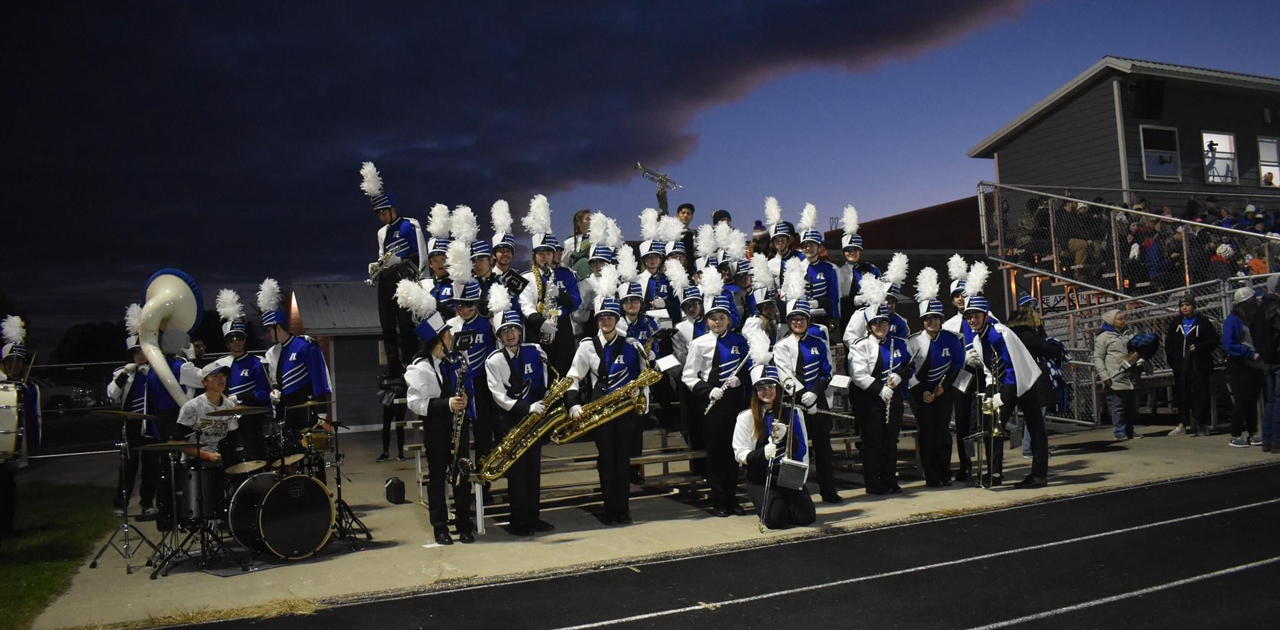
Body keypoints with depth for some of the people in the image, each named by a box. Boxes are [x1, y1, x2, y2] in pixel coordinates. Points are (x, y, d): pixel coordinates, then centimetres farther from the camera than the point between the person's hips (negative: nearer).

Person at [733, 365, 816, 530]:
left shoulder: (793, 413, 5)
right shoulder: (746, 417, -3)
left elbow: (802, 450, 3)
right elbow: (740, 454, -8)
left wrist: (787, 435, -17)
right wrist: (762, 453, -28)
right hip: (760, 479, -2)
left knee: (807, 516, -19)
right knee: (776, 519, -26)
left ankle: (785, 502, 15)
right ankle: (765, 503, 11)